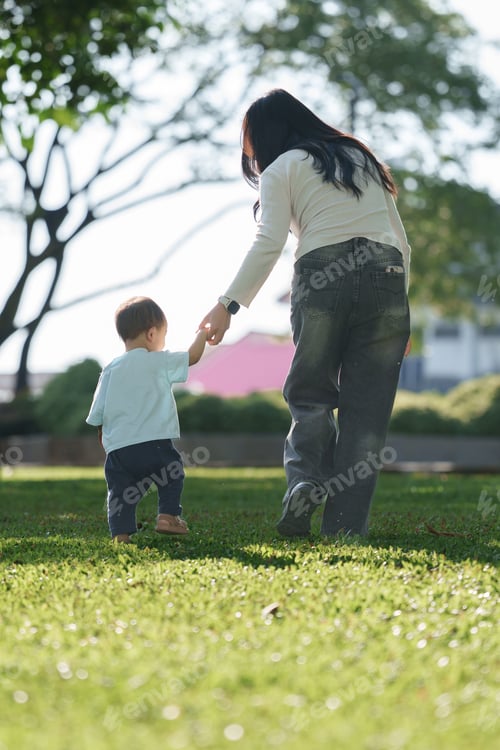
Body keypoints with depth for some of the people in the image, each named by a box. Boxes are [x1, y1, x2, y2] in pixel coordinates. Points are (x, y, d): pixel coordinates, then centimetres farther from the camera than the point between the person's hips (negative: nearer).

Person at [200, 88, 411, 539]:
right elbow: (402, 242, 22)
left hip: (323, 278, -3)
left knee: (309, 393, 15)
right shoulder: (363, 158, 27)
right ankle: (346, 524, -4)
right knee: (367, 408, 2)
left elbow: (268, 243, -5)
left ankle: (307, 477, -9)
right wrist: (398, 308, 24)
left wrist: (229, 304, -7)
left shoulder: (282, 169, 11)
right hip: (386, 277, 3)